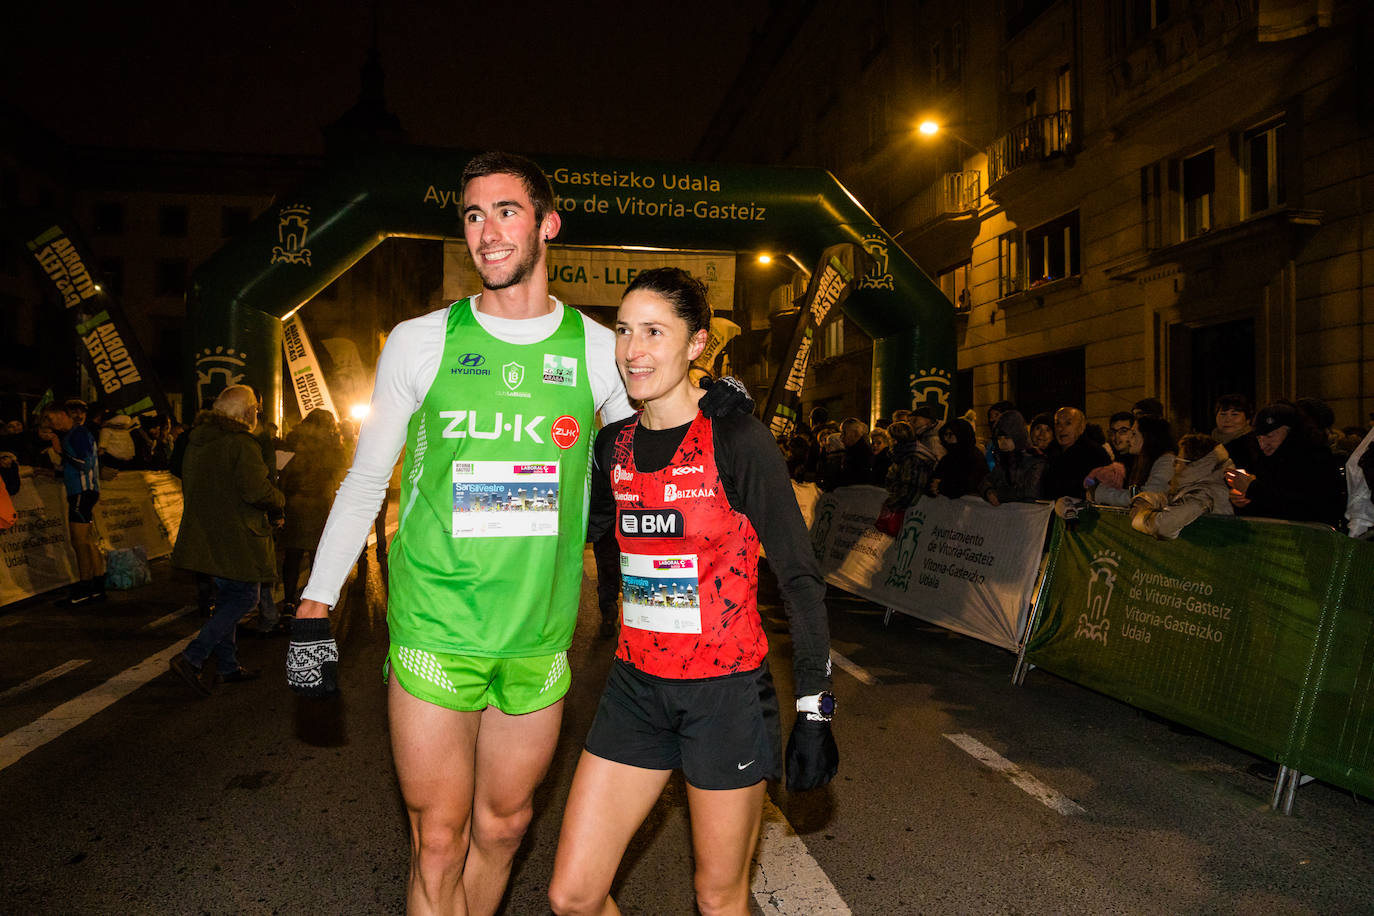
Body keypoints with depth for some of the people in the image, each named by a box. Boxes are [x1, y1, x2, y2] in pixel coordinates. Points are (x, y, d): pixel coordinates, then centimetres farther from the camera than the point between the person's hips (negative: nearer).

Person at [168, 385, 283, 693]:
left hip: (205, 535, 9)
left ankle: (226, 666, 21)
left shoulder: (195, 443, 12)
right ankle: (191, 658, -8)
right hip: (236, 538, -9)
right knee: (244, 598, -1)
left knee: (226, 598, 17)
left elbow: (190, 490, 20)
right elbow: (257, 491, -22)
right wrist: (279, 500, -3)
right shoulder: (241, 444, -16)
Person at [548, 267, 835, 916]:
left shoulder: (735, 439, -13)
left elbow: (799, 577, -11)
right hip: (636, 686, 5)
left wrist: (815, 709, -13)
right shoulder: (615, 444, 4)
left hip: (726, 692, -5)